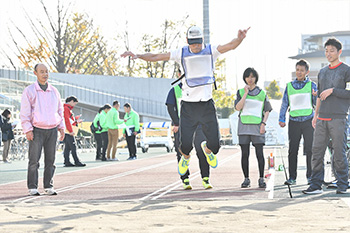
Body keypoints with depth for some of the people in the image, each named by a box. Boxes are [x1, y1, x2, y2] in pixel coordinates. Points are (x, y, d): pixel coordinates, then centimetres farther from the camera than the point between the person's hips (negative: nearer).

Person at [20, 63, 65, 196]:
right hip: (36, 130, -4)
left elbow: (59, 110, 21)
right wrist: (27, 130, -11)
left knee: (50, 160, 3)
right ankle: (32, 188, -1)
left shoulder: (54, 92, 12)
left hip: (52, 130, 4)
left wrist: (61, 127, 12)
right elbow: (24, 112, -4)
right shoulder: (29, 91, -1)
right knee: (34, 159, -6)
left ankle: (49, 187, 9)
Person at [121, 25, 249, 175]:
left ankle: (207, 149, 38)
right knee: (185, 144, -5)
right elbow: (155, 57, 3)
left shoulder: (210, 51, 2)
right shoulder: (181, 54, 2)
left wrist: (239, 38, -33)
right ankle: (185, 157, 33)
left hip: (207, 105, 1)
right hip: (188, 106, -1)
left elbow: (231, 46, -12)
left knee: (214, 145, 0)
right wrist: (138, 56, -11)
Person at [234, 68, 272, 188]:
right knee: (245, 154, 2)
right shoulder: (240, 92, 8)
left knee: (259, 153, -5)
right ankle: (246, 179, 9)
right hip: (244, 126, 1)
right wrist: (246, 93, -10)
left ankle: (261, 179, 1)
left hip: (257, 126, -1)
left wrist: (263, 123, -3)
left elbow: (267, 110, 10)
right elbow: (238, 107, -6)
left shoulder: (262, 93, 8)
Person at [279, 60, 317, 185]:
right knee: (292, 150, 0)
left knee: (310, 150, -2)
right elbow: (284, 104, 14)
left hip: (308, 121, -1)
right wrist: (281, 119, 6)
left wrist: (316, 96, -19)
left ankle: (310, 176, 5)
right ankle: (292, 177, 6)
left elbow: (317, 104, 2)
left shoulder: (312, 85, 6)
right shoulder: (289, 86, 11)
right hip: (294, 122, 1)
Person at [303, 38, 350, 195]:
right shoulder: (322, 72, 18)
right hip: (322, 119, 6)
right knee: (317, 152, 2)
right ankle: (316, 185, 6)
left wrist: (332, 90, -12)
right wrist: (316, 115, 18)